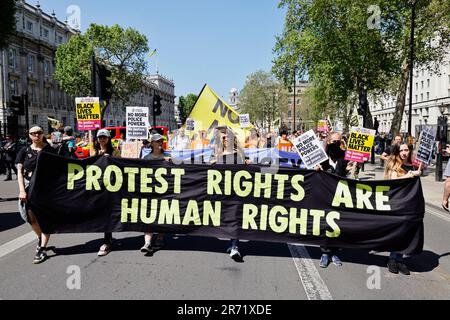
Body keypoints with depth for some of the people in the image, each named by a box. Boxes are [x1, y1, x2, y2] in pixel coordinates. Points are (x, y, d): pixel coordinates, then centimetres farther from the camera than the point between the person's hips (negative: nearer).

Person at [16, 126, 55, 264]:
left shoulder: (49, 150, 1)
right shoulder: (24, 151, 6)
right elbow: (20, 171, 3)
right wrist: (22, 190, -7)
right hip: (29, 187, 3)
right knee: (31, 217, 8)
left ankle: (42, 249, 4)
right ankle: (40, 238, 36)